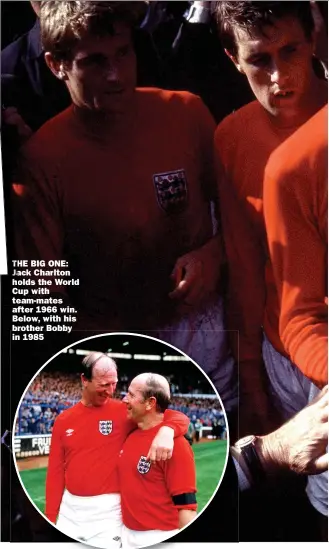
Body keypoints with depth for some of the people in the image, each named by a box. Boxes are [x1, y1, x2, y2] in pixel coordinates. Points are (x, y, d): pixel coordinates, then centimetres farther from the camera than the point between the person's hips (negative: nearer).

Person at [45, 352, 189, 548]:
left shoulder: (124, 411, -5)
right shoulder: (64, 420, 3)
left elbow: (180, 417, -9)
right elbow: (56, 472, 6)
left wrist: (166, 430, -32)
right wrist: (50, 517, 4)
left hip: (107, 510, -3)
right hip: (69, 509, 3)